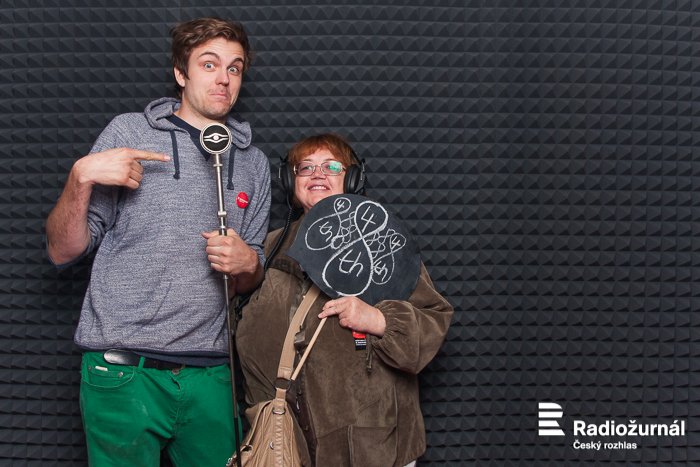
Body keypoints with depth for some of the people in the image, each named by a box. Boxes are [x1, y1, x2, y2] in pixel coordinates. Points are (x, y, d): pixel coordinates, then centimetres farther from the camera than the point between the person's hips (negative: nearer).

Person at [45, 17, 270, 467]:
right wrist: (81, 177, -15)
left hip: (210, 374, 3)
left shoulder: (254, 163, 12)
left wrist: (247, 263, -6)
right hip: (123, 372, -3)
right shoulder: (128, 132, 2)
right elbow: (63, 252, 1)